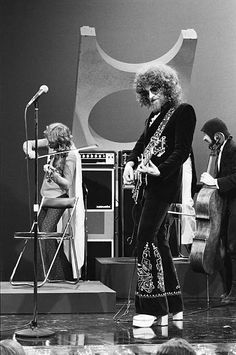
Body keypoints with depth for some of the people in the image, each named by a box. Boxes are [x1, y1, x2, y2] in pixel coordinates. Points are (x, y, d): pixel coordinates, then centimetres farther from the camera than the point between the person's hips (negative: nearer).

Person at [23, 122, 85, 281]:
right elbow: (27, 144, 7)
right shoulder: (51, 143, -1)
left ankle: (57, 275, -8)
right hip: (45, 196, 8)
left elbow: (67, 184, -18)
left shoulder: (70, 155, -22)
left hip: (58, 198, -8)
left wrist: (53, 174, -34)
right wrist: (30, 151, -15)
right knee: (42, 231, 9)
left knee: (46, 233, -16)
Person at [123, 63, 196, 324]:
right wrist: (131, 162, -3)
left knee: (146, 237, -15)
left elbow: (182, 150, -13)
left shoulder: (183, 112, -4)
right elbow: (142, 143, 17)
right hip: (148, 184, 9)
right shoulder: (154, 117, 21)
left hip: (164, 183, -9)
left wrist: (160, 170, -25)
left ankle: (156, 310, -14)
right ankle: (174, 307, 19)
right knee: (158, 240, 10)